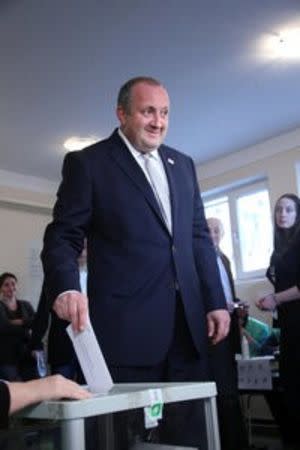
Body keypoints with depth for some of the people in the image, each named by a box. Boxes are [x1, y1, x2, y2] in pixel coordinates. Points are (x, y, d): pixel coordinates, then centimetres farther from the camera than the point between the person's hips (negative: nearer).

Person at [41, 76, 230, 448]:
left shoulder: (182, 164, 17)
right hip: (127, 325, -5)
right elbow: (63, 236, -4)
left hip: (188, 322, 5)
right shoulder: (87, 163, 1)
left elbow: (199, 237, 17)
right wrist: (66, 288, -23)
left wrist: (215, 301, 9)